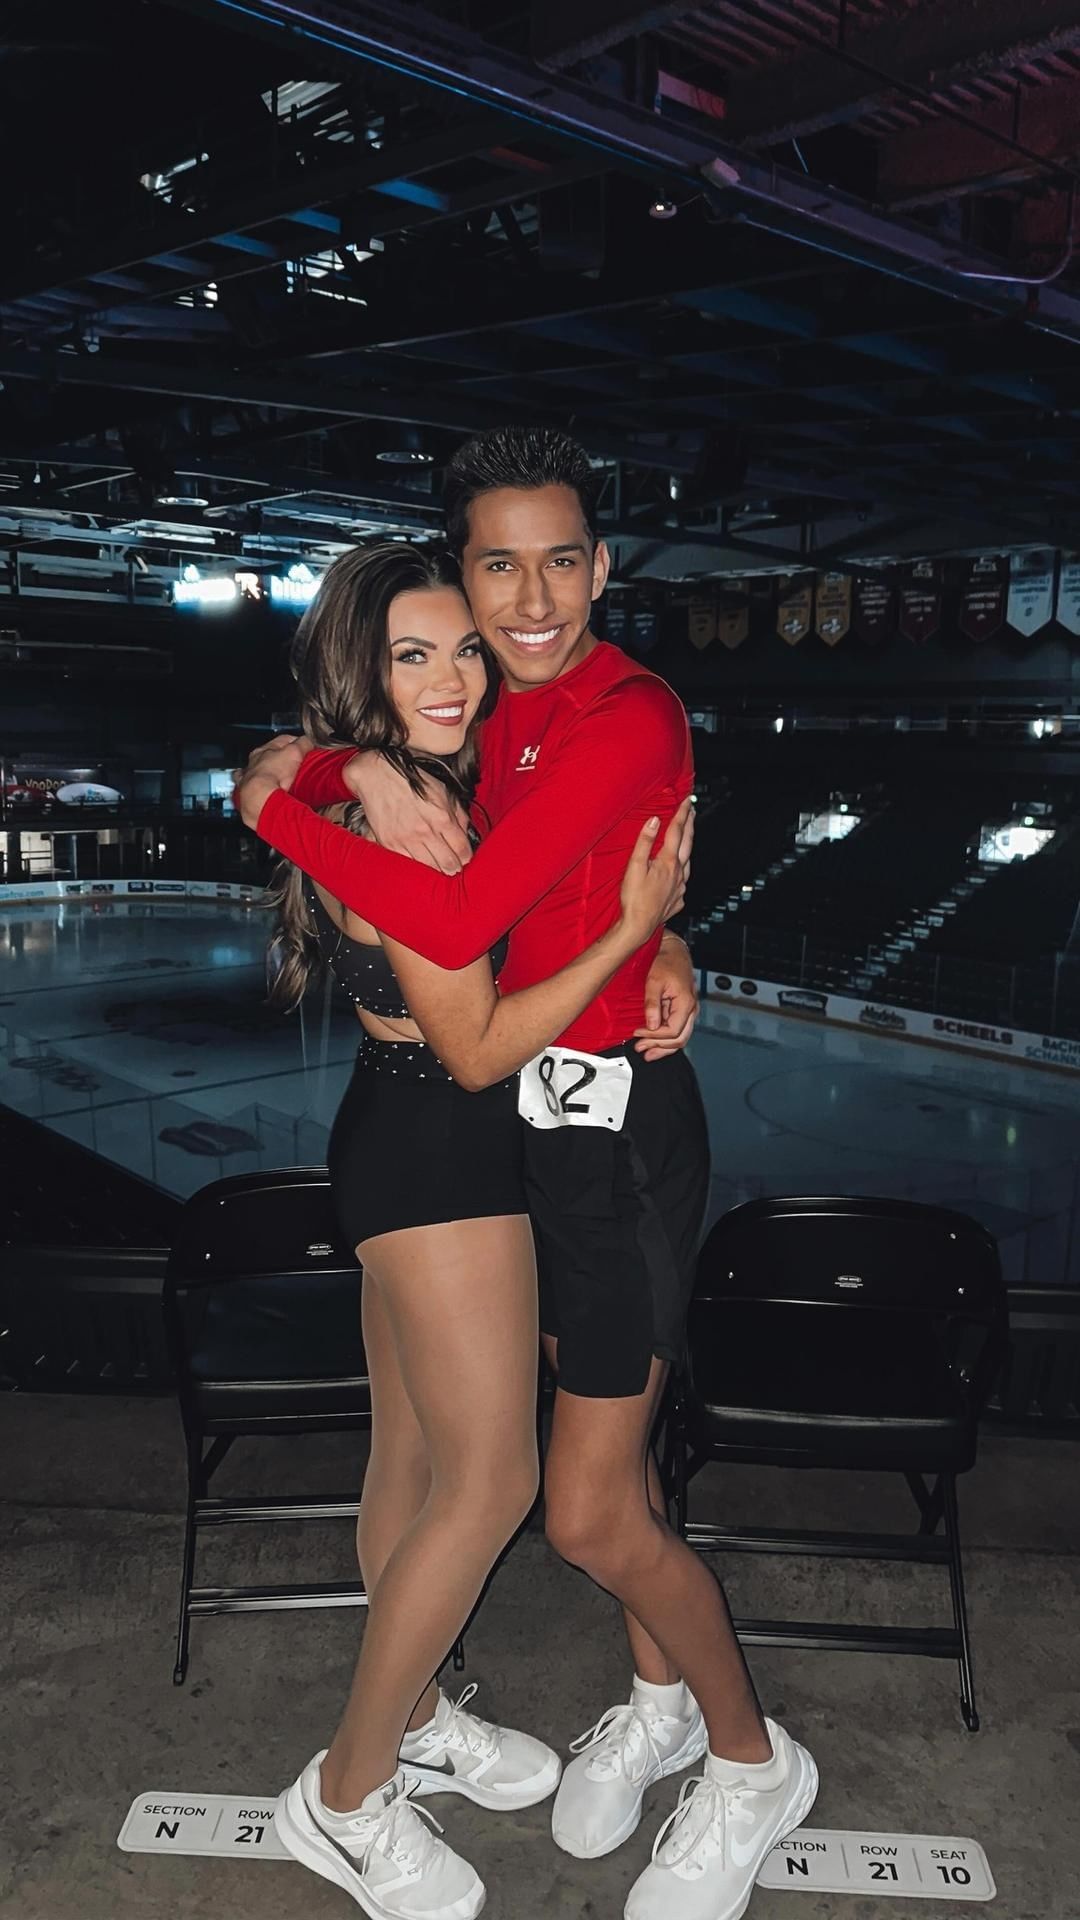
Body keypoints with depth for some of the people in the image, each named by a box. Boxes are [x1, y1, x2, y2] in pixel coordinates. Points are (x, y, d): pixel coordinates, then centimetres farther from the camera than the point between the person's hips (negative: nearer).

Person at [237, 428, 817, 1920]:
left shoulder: (629, 717, -21)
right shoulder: (511, 718, 7)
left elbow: (459, 920, -29)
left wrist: (281, 811, -17)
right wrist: (330, 772, -4)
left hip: (619, 1126, -8)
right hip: (544, 1117, 8)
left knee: (591, 1517, 1)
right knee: (608, 1447, 22)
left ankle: (752, 1762, 28)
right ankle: (658, 1699, 45)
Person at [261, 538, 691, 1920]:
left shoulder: (421, 787, 8)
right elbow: (479, 1047, -20)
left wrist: (665, 949, -5)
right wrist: (632, 930, -19)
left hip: (405, 1144, 10)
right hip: (439, 1155, -9)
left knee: (413, 1457, 20)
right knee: (488, 1483, 1)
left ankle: (407, 1716, 39)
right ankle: (347, 1798, 18)